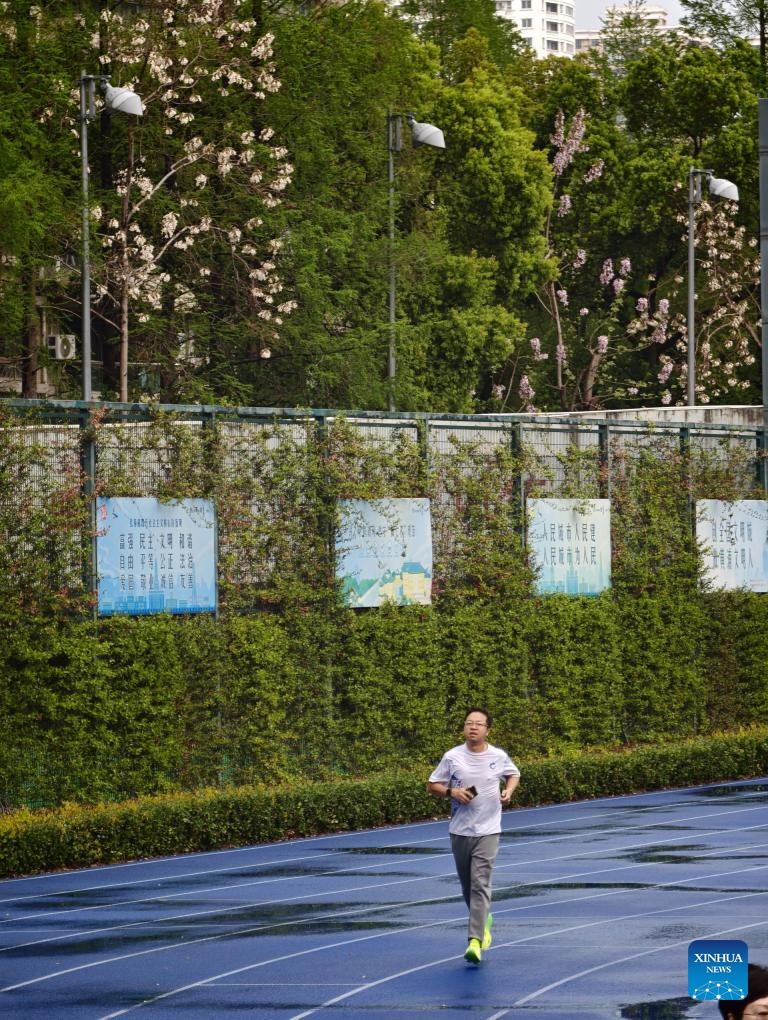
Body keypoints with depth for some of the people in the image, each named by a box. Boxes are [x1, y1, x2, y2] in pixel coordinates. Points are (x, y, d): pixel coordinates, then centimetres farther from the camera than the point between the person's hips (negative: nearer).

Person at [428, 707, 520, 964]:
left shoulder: (499, 757, -1)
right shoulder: (452, 757, -2)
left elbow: (513, 774, 19)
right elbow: (432, 785, 4)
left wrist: (509, 790, -2)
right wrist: (452, 792, -15)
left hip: (488, 830, -2)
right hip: (460, 831, 2)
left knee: (480, 884, -14)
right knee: (467, 886, 12)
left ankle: (475, 941, -19)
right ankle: (483, 920, 41)